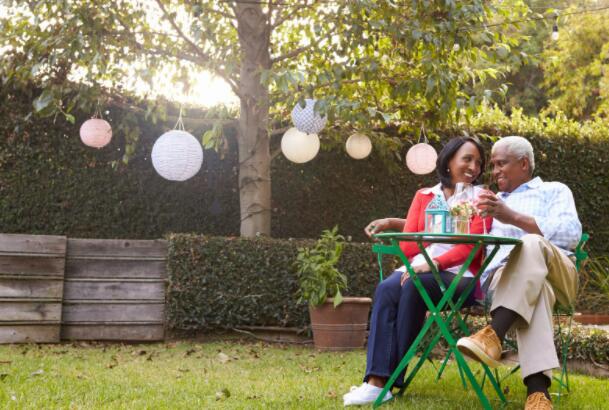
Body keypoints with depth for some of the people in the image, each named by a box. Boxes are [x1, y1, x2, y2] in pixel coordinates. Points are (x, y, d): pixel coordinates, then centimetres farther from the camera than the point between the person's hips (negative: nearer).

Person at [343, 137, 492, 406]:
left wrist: (435, 263, -23)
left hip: (460, 276, -3)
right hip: (421, 269, 3)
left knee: (414, 286, -34)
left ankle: (393, 377, -25)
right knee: (387, 289, -30)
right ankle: (377, 380, -37)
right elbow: (407, 244, 7)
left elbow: (471, 247, -9)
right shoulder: (424, 196, 16)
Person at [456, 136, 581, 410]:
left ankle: (494, 335, -53)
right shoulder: (493, 201, 34)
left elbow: (571, 233, -2)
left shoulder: (554, 191, 20)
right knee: (533, 287, -39)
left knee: (531, 245, -39)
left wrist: (513, 217, -13)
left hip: (555, 273, -1)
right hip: (504, 275, 1)